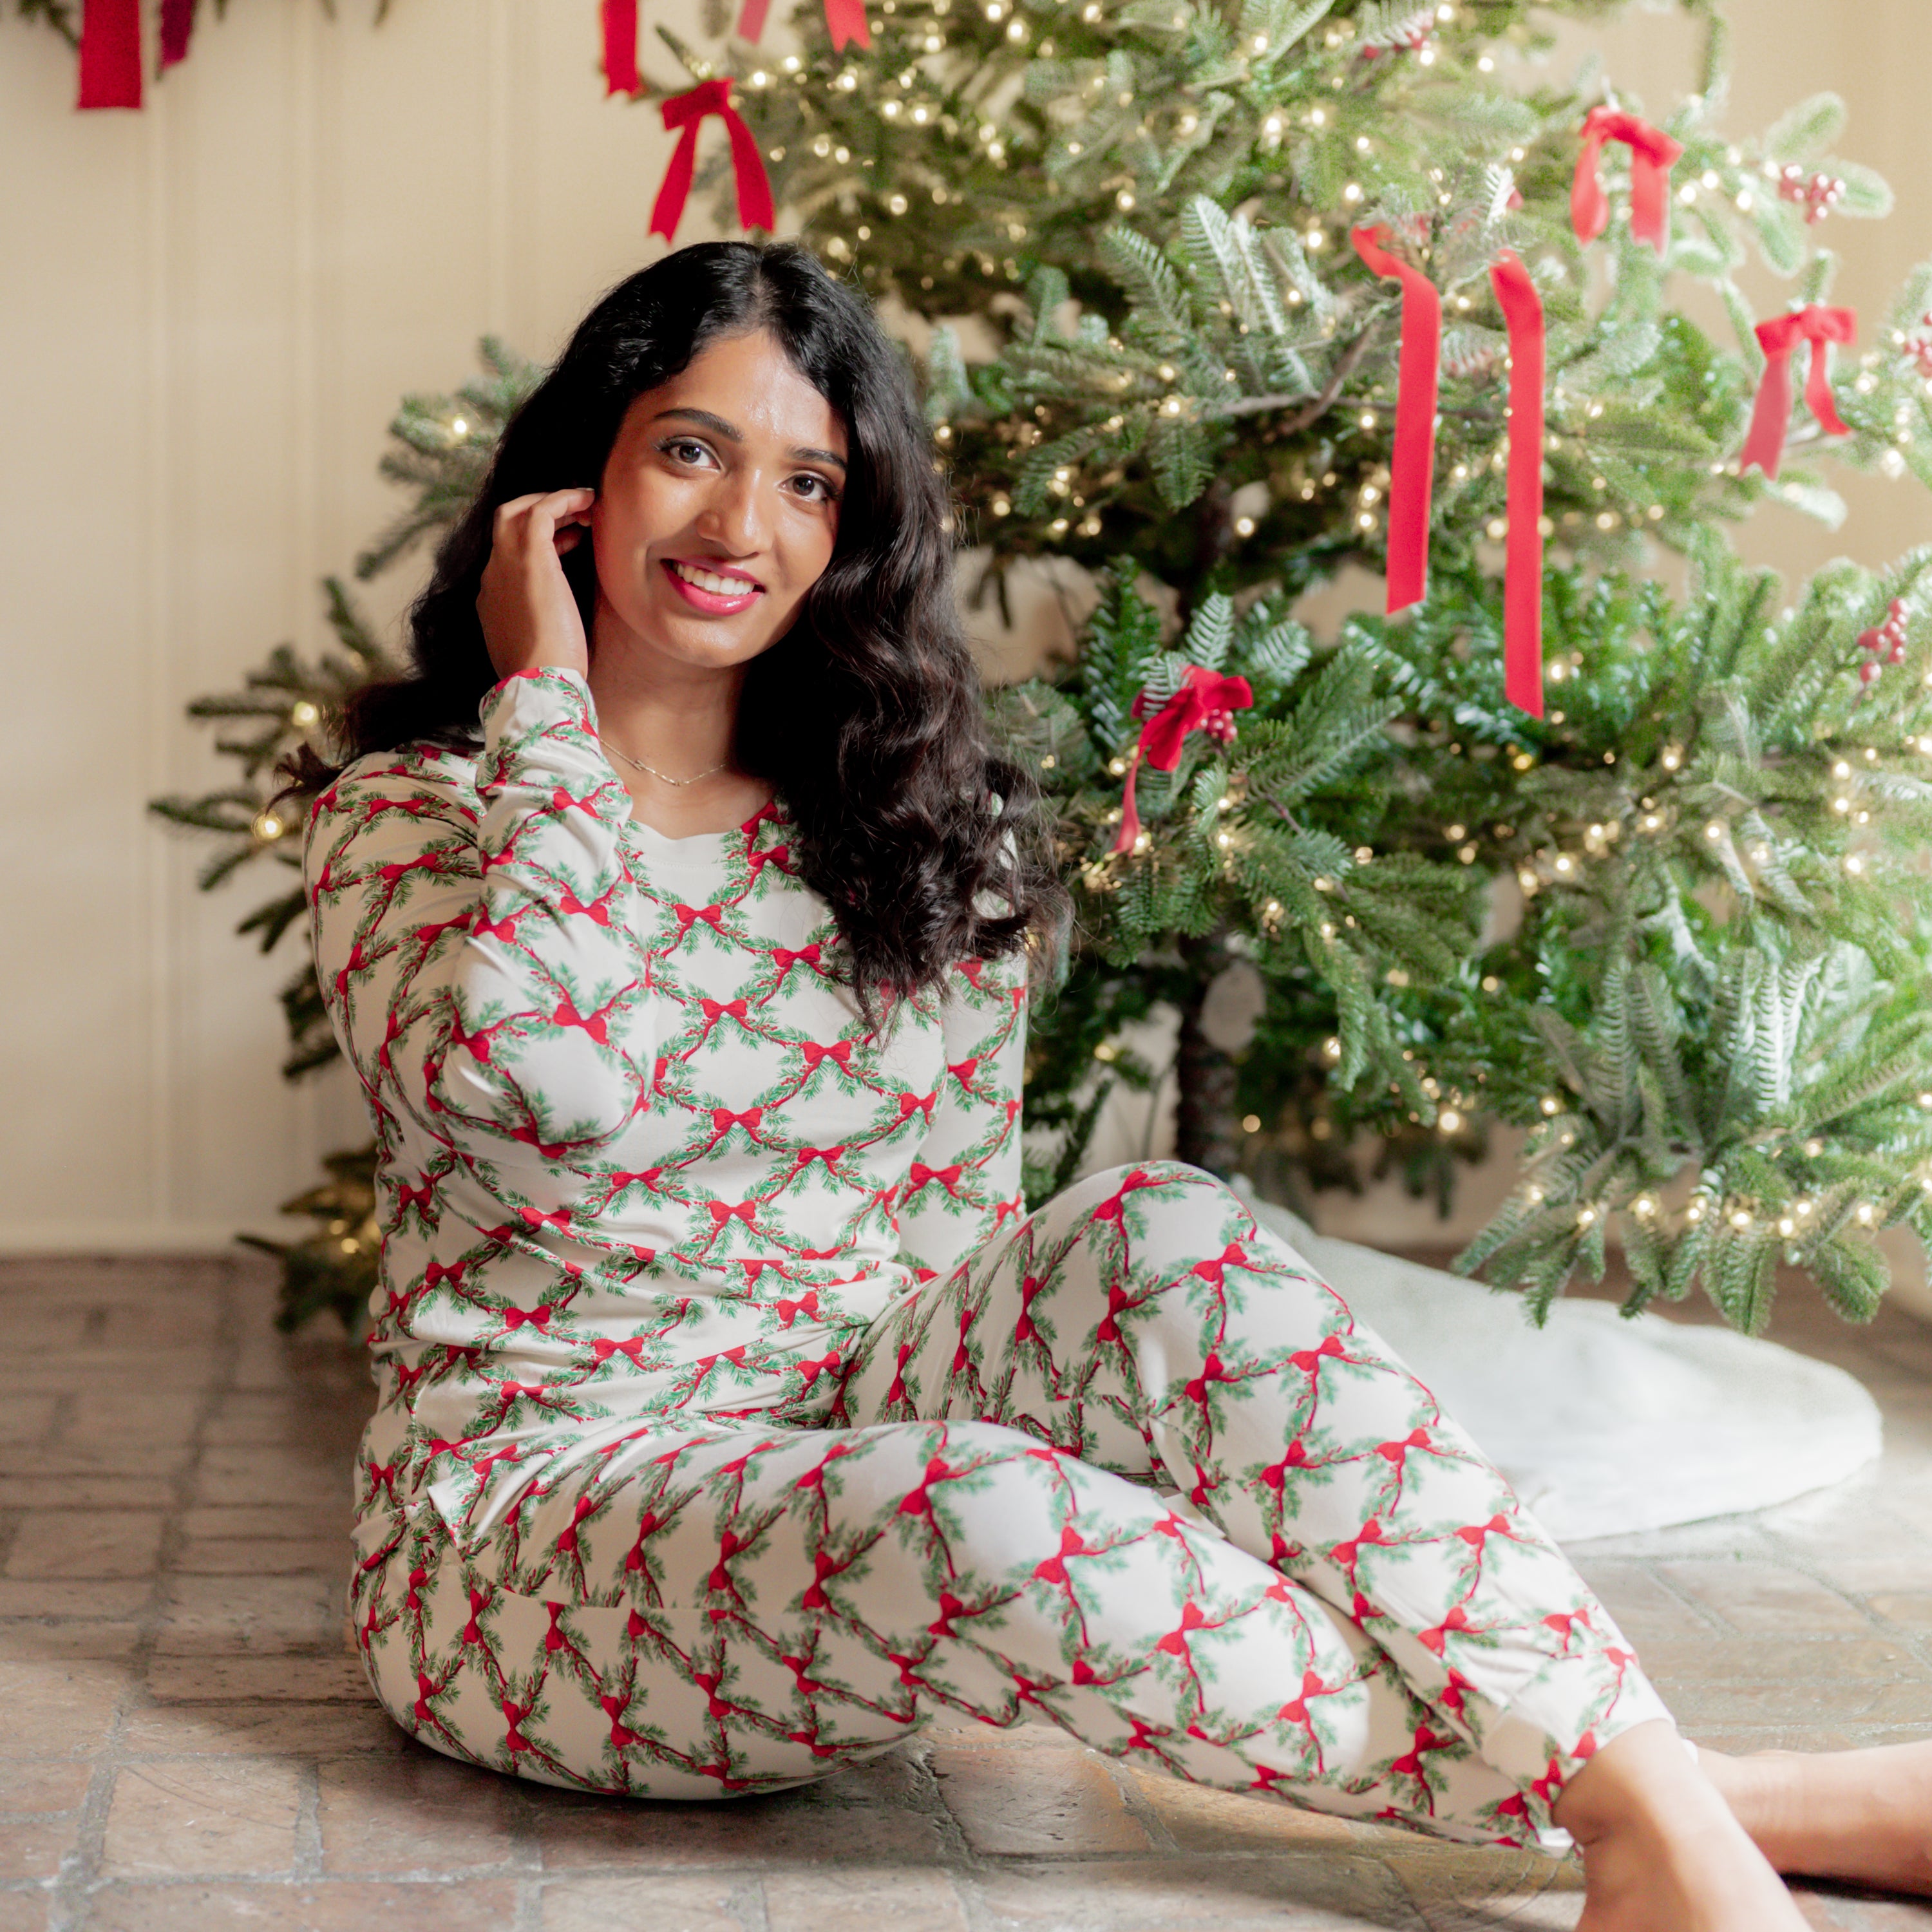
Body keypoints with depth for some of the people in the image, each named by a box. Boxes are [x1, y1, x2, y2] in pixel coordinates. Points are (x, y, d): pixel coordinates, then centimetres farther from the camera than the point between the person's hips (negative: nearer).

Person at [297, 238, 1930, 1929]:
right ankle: (1674, 1794, -29)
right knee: (975, 1510, -35)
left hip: (870, 1431, 4)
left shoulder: (923, 840, 9)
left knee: (1163, 1242, -26)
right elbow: (525, 1080, -25)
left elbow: (961, 1241, 10)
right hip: (535, 1514, -4)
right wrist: (547, 707, -14)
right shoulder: (409, 812, -3)